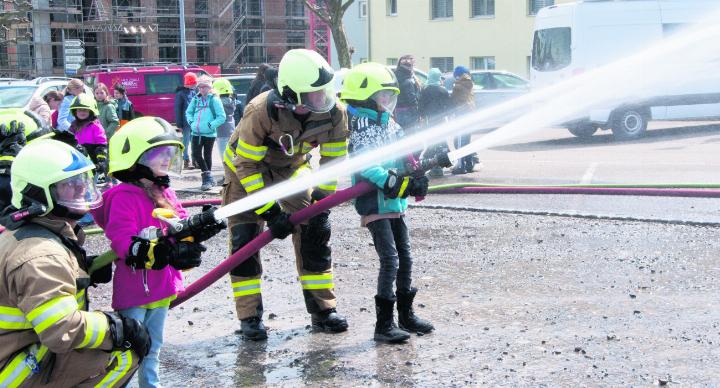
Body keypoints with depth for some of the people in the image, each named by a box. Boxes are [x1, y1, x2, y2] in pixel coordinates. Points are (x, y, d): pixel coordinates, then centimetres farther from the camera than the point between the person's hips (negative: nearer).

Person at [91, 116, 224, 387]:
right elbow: (124, 243, -27)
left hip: (162, 286, 8)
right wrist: (167, 253, -37)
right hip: (133, 290, -8)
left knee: (152, 347, 24)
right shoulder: (123, 197, -19)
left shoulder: (166, 194, 7)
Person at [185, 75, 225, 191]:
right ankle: (208, 178, 8)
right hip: (197, 133, 4)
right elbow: (188, 112, 19)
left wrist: (211, 125, -17)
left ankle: (208, 179, 17)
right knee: (196, 155, -3)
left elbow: (222, 117, -10)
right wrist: (191, 122, 2)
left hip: (209, 134, -4)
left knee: (207, 156, 6)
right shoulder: (196, 99, 8)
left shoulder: (214, 100, -7)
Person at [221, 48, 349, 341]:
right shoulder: (261, 111, -38)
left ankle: (322, 309, 8)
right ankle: (250, 317, 2)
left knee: (315, 231, -4)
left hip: (292, 167, 4)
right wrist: (270, 211, -29)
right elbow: (246, 165, -28)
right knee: (245, 239, -10)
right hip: (246, 167, -3)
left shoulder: (334, 113, -25)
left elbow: (332, 160, -10)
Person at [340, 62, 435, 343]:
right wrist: (390, 181, -31)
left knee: (405, 258, 14)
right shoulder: (359, 125, -11)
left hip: (395, 203, 9)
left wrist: (417, 178, -5)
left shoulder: (389, 123, 14)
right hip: (374, 204, -9)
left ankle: (406, 315, 27)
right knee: (389, 260, -12)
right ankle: (383, 324, -5)